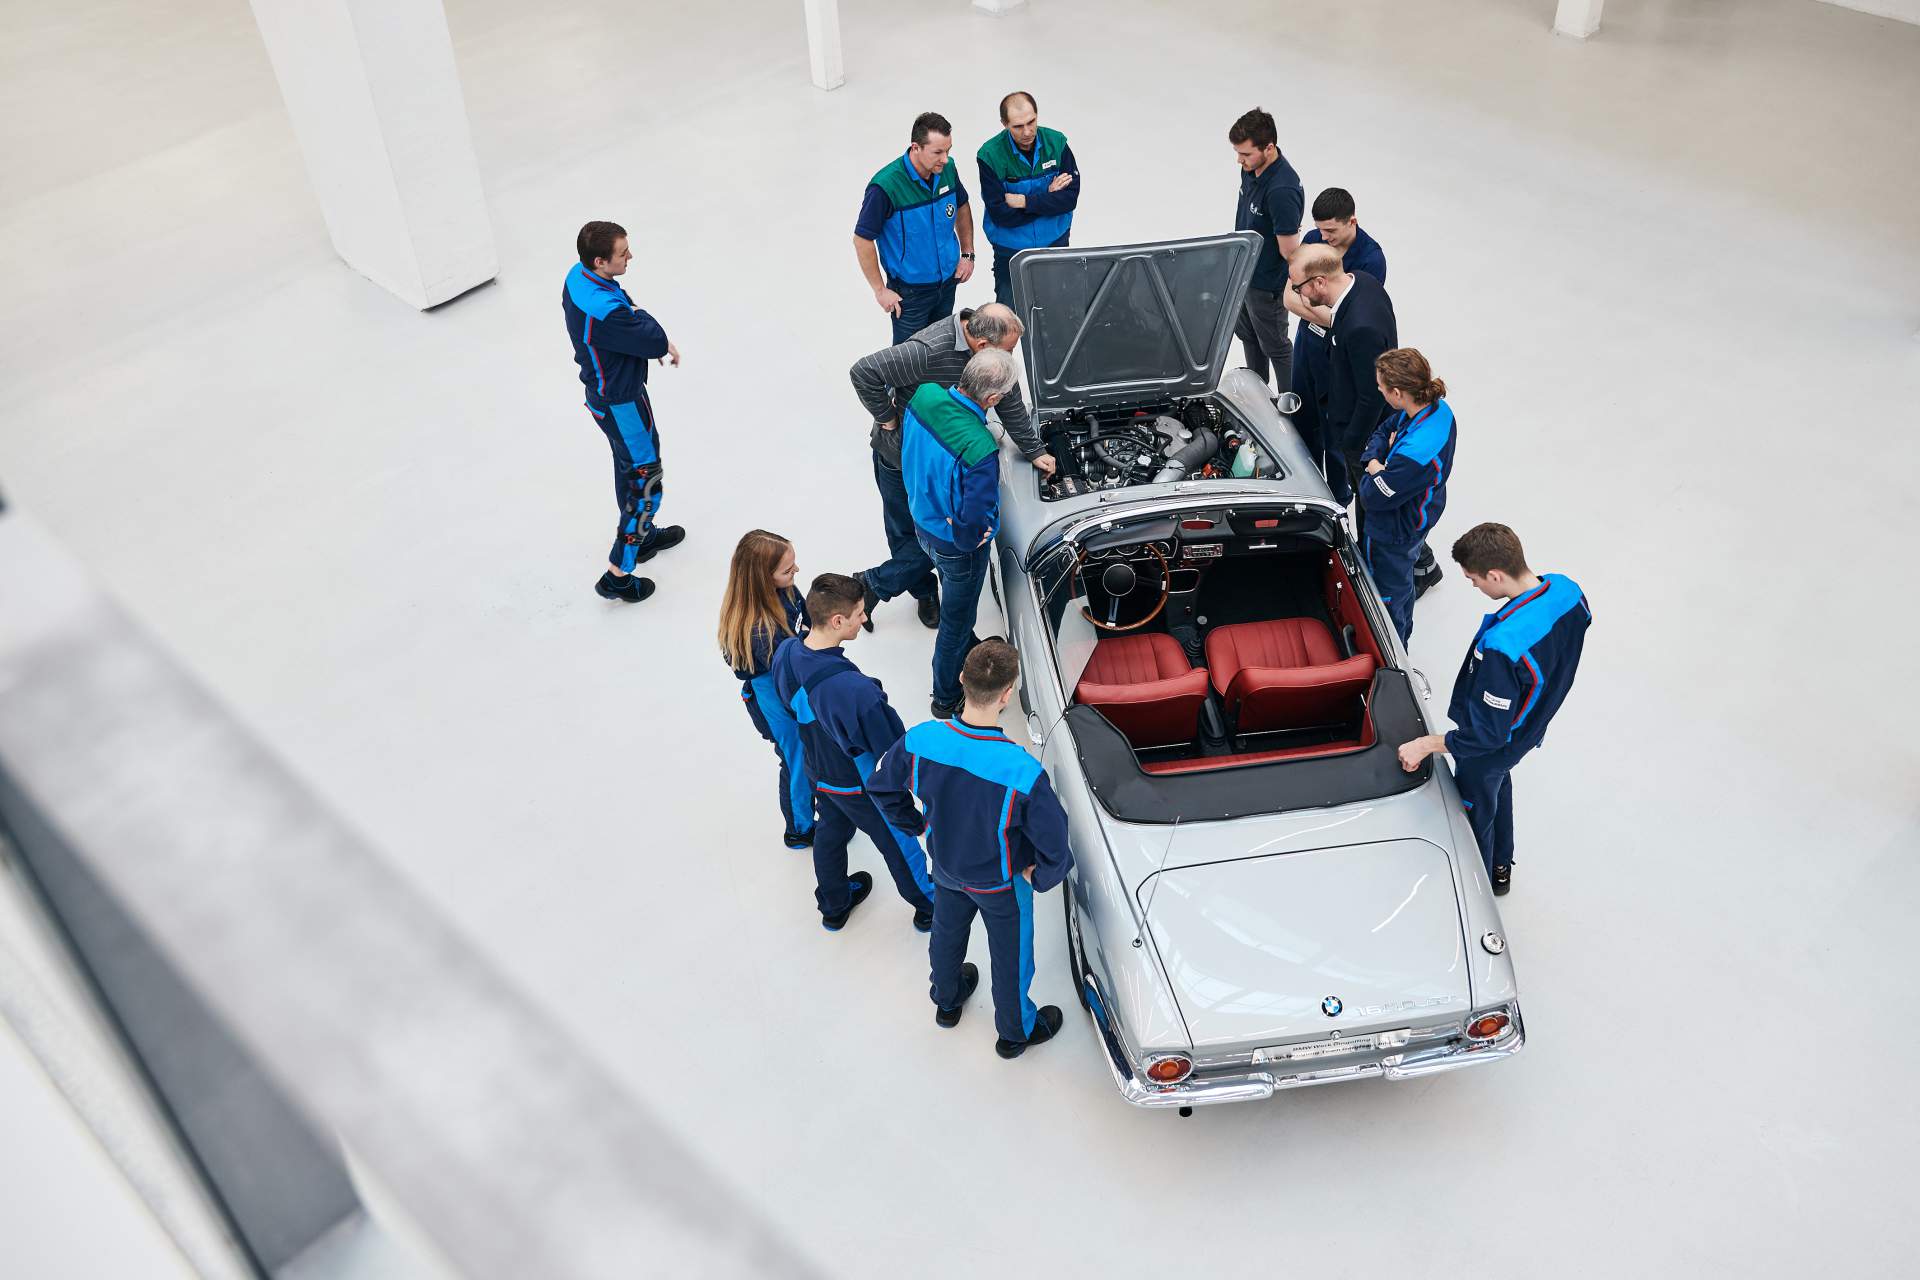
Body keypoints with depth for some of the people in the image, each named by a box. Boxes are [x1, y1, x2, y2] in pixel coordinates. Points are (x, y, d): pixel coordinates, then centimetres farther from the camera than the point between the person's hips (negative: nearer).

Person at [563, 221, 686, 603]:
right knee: (646, 484, 3)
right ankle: (617, 575, 11)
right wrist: (641, 316, -7)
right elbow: (656, 342, -26)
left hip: (602, 390, 10)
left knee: (629, 465, 28)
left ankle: (642, 535, 50)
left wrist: (657, 341, -4)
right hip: (620, 404, -10)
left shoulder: (578, 275, -8)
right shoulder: (603, 311, -38)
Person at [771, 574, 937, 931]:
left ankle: (833, 906, 55)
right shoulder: (855, 690, -43)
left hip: (817, 770, 6)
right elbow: (893, 748, -28)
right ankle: (928, 908, 46)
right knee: (898, 844, 20)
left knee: (831, 830, 31)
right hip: (859, 785, -6)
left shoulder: (785, 653, -20)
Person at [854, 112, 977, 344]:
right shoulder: (886, 186, -27)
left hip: (948, 281, 6)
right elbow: (862, 240, -19)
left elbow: (962, 207, 13)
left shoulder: (947, 170, -9)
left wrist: (967, 254, 8)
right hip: (909, 290, -5)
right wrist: (880, 290, -15)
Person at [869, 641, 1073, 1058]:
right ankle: (1016, 1032, 52)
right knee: (1010, 957, 25)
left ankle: (947, 1001, 63)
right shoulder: (1024, 774, -42)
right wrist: (1042, 876, -9)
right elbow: (1054, 844, -31)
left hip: (946, 867, 4)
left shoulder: (919, 741, -29)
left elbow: (882, 787, -9)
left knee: (947, 934, 33)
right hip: (1001, 884, -4)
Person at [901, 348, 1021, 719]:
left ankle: (968, 651, 63)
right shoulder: (981, 451, -41)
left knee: (956, 599, 35)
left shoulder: (924, 395, -19)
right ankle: (947, 699, 41)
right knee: (956, 618, 19)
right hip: (957, 546, -7)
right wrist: (978, 536, -10)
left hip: (922, 523, 7)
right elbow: (976, 522, -34)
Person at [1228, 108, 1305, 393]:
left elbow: (1290, 251, -29)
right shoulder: (1251, 168, -7)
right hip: (1244, 273, 9)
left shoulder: (1282, 190, -36)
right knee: (1247, 333, 27)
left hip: (1267, 284, -9)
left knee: (1274, 344, 10)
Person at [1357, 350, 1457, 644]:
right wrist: (1376, 462, -16)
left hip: (1393, 537, -9)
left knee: (1387, 596, 17)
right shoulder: (1438, 408, -14)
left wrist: (1375, 467, -12)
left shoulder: (1415, 453, -43)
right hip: (1418, 521, 9)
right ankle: (1403, 636, 59)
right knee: (1402, 583, 33)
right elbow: (1381, 431, 1)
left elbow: (1373, 497, -29)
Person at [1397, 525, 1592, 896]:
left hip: (1490, 751, -8)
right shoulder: (1567, 590, -21)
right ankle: (1501, 869, 59)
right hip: (1532, 727, 8)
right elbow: (1555, 662, 0)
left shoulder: (1501, 647, -45)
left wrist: (1425, 745, -24)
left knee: (1476, 813, 21)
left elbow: (1488, 734, -34)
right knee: (1500, 790, 34)